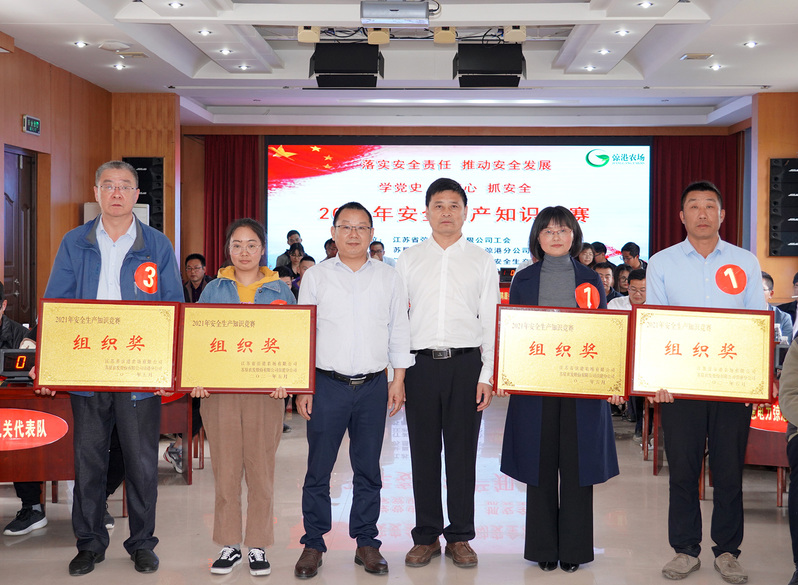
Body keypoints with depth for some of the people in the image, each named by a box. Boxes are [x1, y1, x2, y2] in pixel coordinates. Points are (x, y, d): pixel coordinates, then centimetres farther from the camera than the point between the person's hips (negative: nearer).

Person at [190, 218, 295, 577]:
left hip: (265, 392, -1)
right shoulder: (213, 290, 9)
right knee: (225, 469, 5)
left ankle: (258, 546, 16)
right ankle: (229, 545, 17)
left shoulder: (280, 291, 7)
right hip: (219, 390, 1)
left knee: (261, 470, 3)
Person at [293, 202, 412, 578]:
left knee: (368, 469, 8)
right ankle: (313, 544, 14)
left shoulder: (389, 278, 8)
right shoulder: (316, 276, 5)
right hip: (327, 385, -1)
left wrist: (398, 381, 4)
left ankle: (366, 542, 19)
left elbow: (399, 332, 10)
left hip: (373, 387, 1)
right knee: (318, 468, 2)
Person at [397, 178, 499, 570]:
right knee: (423, 452, 6)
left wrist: (487, 375, -4)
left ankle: (460, 537, 17)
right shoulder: (408, 260, 9)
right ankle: (426, 536, 18)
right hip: (421, 363, 1)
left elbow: (491, 321, 5)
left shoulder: (482, 261, 7)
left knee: (462, 453, 4)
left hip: (465, 363, -1)